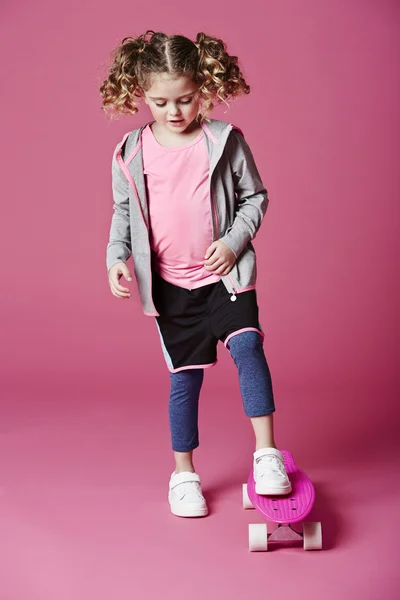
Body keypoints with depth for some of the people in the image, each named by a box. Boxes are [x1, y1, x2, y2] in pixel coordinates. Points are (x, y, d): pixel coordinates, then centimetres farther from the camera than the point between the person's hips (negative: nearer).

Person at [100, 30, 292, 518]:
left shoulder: (226, 140, -4)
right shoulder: (131, 153, 0)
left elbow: (254, 197, 2)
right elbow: (123, 212, 9)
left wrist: (234, 242, -12)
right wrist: (116, 257, -5)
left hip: (224, 274, -1)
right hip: (169, 284, 1)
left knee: (247, 345, -21)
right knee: (185, 376, 7)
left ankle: (266, 451, -10)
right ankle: (183, 472, 22)